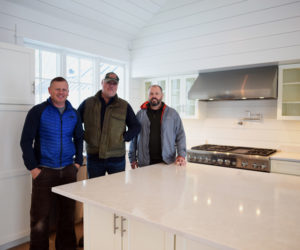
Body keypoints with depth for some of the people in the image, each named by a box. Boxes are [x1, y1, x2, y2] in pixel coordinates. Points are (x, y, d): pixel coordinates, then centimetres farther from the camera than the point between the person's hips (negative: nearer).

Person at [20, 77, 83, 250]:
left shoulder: (74, 114, 7)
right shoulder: (38, 111, -4)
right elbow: (26, 141, -5)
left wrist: (78, 162, 6)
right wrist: (32, 167, -9)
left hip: (68, 170, 3)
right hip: (44, 171, -3)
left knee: (68, 213, 12)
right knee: (40, 216, 4)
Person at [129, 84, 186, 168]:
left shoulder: (172, 113, 5)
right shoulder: (140, 114, 6)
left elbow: (180, 135, 5)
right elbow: (134, 137, 8)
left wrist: (181, 155, -6)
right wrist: (132, 158, 5)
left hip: (167, 161, 0)